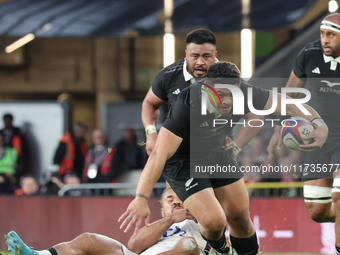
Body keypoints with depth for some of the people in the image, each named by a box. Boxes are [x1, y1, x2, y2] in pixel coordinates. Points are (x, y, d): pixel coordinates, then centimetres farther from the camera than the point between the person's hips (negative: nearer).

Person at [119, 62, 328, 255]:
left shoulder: (244, 93, -22)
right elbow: (160, 154, -41)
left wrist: (319, 124, -31)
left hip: (218, 154, 6)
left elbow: (288, 105, -13)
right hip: (184, 163, -5)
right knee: (214, 220, -19)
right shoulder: (187, 106, -37)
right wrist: (141, 199, -49)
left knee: (240, 217, 9)